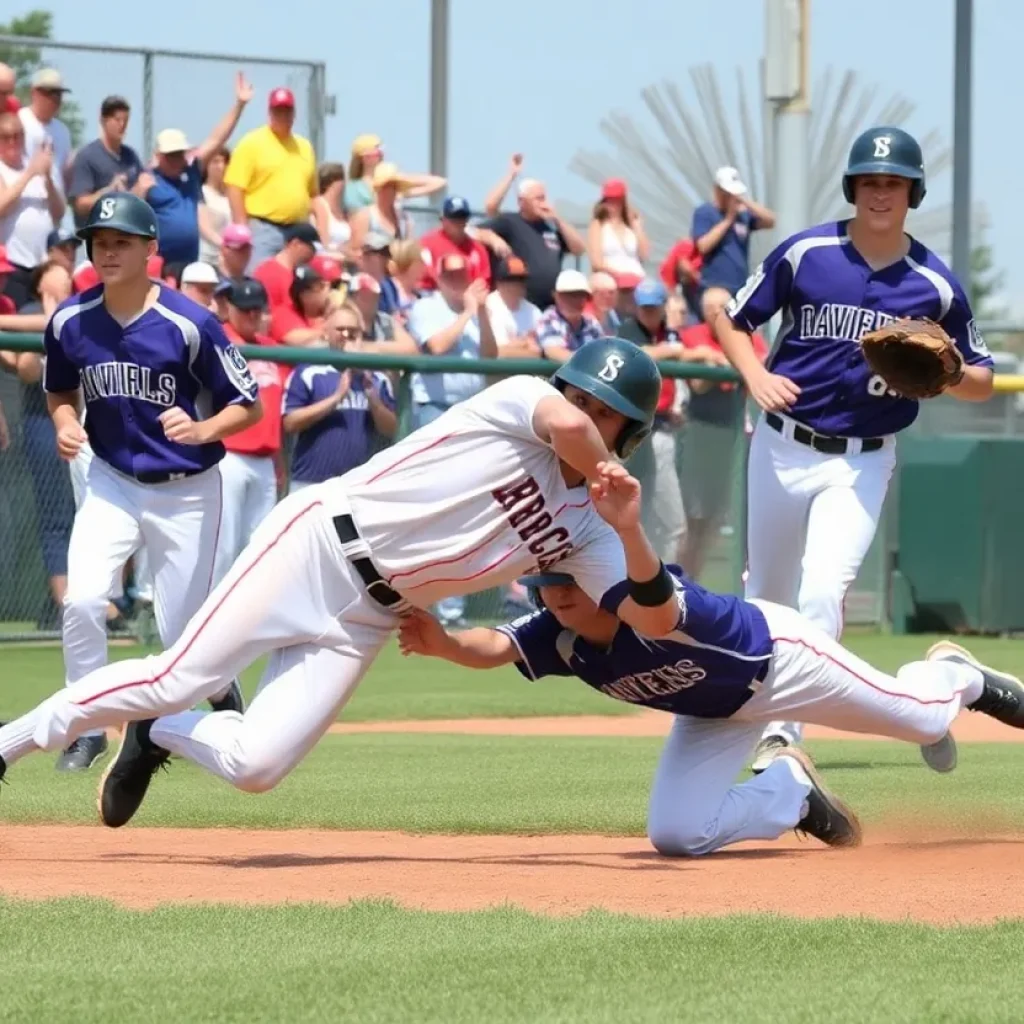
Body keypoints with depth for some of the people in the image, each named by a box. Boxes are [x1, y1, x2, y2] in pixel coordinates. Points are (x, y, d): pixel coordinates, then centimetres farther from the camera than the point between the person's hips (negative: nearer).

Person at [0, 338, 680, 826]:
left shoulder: (585, 527, 8)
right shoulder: (521, 399, -5)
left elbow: (657, 620, 0)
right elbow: (564, 424, -28)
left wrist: (630, 528, -16)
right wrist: (605, 476, -10)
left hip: (367, 621, 5)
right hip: (320, 541, -5)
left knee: (256, 766, -10)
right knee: (178, 680, -13)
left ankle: (156, 736, 19)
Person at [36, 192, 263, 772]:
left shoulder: (189, 324, -19)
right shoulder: (70, 323, -7)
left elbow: (249, 405, -10)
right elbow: (60, 391, 13)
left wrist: (204, 431, -29)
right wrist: (65, 424, -9)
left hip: (186, 494, -3)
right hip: (112, 484, 3)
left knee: (182, 634, 3)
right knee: (83, 600, -20)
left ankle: (223, 694, 38)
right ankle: (88, 729, -3)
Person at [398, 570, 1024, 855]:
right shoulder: (560, 638, -26)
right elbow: (494, 647, -43)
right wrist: (445, 644, -64)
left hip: (776, 655, -5)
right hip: (716, 713, 5)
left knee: (925, 720, 11)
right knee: (676, 835, -7)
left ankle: (955, 676, 50)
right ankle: (790, 787, 20)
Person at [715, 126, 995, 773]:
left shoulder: (936, 285, -3)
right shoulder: (804, 253, -4)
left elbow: (982, 382, 5)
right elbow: (732, 320, 5)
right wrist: (757, 377, -13)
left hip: (862, 463, -1)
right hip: (783, 447, 2)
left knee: (823, 590, -19)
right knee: (768, 596, 13)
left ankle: (785, 732, -14)